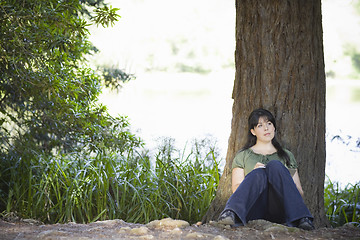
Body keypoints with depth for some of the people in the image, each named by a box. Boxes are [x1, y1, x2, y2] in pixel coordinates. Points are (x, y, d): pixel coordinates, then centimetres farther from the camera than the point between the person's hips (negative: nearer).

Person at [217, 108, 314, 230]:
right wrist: (254, 176, -10)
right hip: (254, 209, -1)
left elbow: (300, 192, 19)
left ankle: (300, 219, -41)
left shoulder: (287, 156, 26)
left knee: (275, 165, -24)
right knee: (259, 173, -30)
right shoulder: (243, 155, 21)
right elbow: (235, 189, 9)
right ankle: (231, 214, -56)